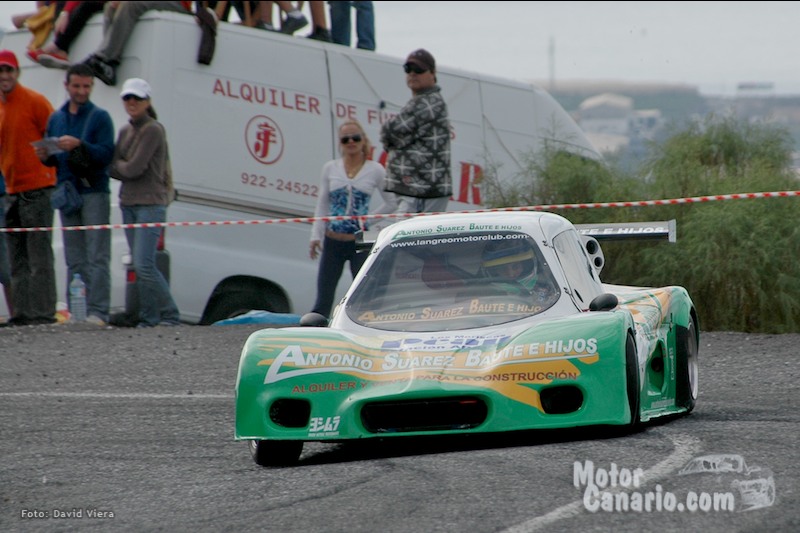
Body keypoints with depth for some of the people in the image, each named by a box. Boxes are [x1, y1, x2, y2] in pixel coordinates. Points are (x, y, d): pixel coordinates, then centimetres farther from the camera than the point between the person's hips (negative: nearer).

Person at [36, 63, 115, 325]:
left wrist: (79, 145, -23)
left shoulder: (100, 117, 1)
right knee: (74, 260, 5)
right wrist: (46, 156, -4)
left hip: (94, 193, -5)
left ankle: (97, 312, -13)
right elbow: (54, 160, 19)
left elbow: (106, 154, -10)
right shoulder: (56, 118, 16)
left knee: (97, 257, -9)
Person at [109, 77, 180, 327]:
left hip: (151, 204, -8)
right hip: (128, 204, 8)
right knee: (139, 266, 6)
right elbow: (113, 169, 11)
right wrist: (125, 168, -8)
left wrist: (118, 165, 2)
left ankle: (170, 315, -8)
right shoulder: (125, 131, 14)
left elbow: (134, 169, -15)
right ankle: (148, 318, 9)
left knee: (144, 265, -15)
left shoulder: (153, 130, -10)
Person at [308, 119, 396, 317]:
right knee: (322, 302, 0)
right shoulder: (330, 169, 6)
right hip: (333, 242, 2)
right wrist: (316, 235, 1)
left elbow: (391, 203, 9)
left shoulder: (375, 171, 1)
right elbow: (322, 205, 8)